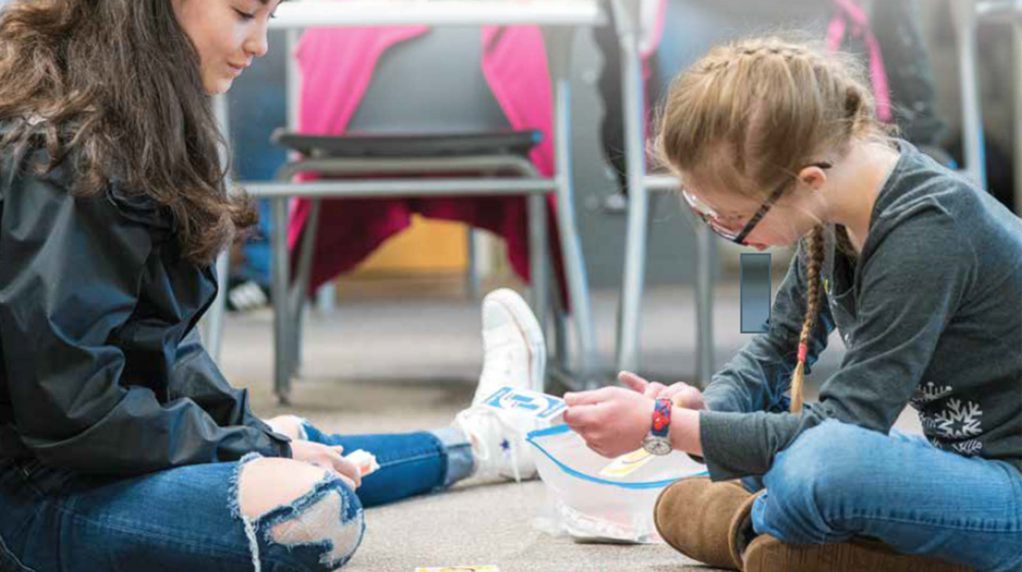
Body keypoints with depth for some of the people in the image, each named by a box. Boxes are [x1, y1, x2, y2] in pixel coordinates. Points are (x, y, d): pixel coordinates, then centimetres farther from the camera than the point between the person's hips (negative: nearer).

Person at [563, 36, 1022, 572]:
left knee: (820, 463, -33)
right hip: (958, 462, 9)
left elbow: (839, 428, -27)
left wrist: (663, 425, -23)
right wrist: (703, 406, -10)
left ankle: (757, 526, -1)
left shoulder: (926, 233, -27)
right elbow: (778, 348, 11)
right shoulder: (836, 213, -1)